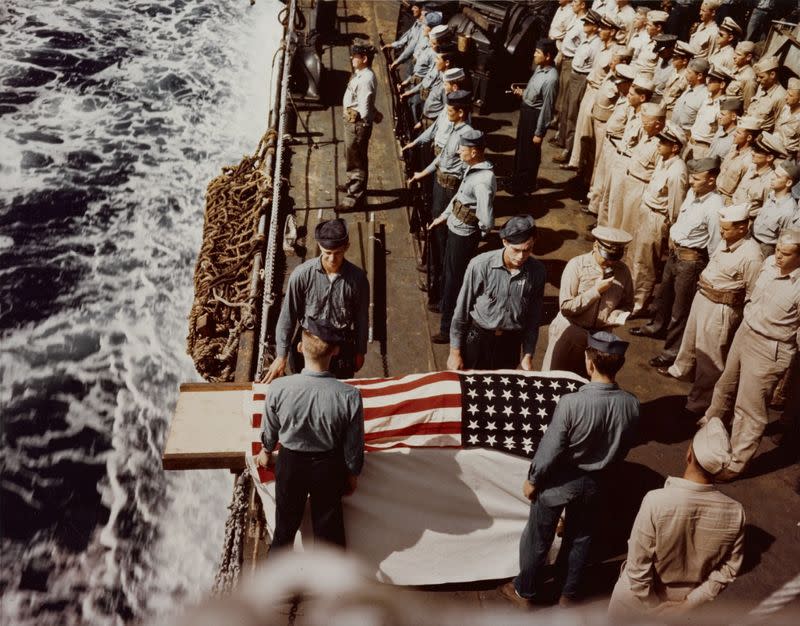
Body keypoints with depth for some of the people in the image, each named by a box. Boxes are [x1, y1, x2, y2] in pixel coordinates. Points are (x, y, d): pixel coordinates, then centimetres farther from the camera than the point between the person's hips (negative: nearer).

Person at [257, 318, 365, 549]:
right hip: (329, 466, -1)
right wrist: (353, 474, 7)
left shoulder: (278, 388, -27)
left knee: (286, 521, 26)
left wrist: (266, 451, 16)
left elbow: (270, 428, -6)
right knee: (329, 523, 23)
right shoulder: (349, 396, -29)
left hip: (290, 463, 1)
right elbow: (353, 444, -13)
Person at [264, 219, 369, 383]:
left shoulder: (357, 277, -14)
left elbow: (362, 317, -1)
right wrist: (282, 355, -9)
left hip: (342, 347, 1)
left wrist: (360, 352, 7)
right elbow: (288, 315, -10)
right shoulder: (302, 274, -18)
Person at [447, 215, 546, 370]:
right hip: (477, 339, -2)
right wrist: (455, 352, -5)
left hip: (510, 343, 2)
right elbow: (462, 309, -9)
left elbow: (533, 318, 2)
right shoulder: (480, 265, -18)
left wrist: (528, 356, 2)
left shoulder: (537, 271, -9)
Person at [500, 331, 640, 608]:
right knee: (580, 538, 26)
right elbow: (623, 448, -2)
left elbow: (550, 450, -24)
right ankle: (569, 594, 46)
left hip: (560, 481, -4)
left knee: (538, 538, 19)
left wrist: (532, 480, -7)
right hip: (595, 482, 4)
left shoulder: (571, 403, -34)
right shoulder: (631, 404, -19)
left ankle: (524, 591, 40)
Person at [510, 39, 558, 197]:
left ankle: (526, 185, 28)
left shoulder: (550, 79, -29)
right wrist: (523, 92, 0)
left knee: (530, 152, 9)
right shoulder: (540, 67, -2)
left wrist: (539, 133, -19)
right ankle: (517, 178, 43)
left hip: (535, 115, -9)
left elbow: (547, 108, -24)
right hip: (525, 110, 9)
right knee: (520, 146, 23)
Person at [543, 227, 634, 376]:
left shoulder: (623, 271, -6)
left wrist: (621, 317, -18)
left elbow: (627, 305, 5)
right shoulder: (577, 265, -17)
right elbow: (565, 307, -19)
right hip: (569, 334, -3)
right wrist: (596, 291, -24)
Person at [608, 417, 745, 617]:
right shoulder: (735, 511, -22)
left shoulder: (656, 501, -34)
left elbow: (637, 566, -26)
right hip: (682, 603, 3)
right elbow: (729, 569, -10)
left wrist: (652, 607, -10)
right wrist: (689, 603, -4)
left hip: (639, 595, -3)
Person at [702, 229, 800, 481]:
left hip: (769, 350, -7)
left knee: (750, 407, 1)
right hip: (744, 333, 7)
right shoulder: (770, 263, -4)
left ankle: (736, 462, 14)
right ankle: (711, 423, 53)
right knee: (726, 386, 27)